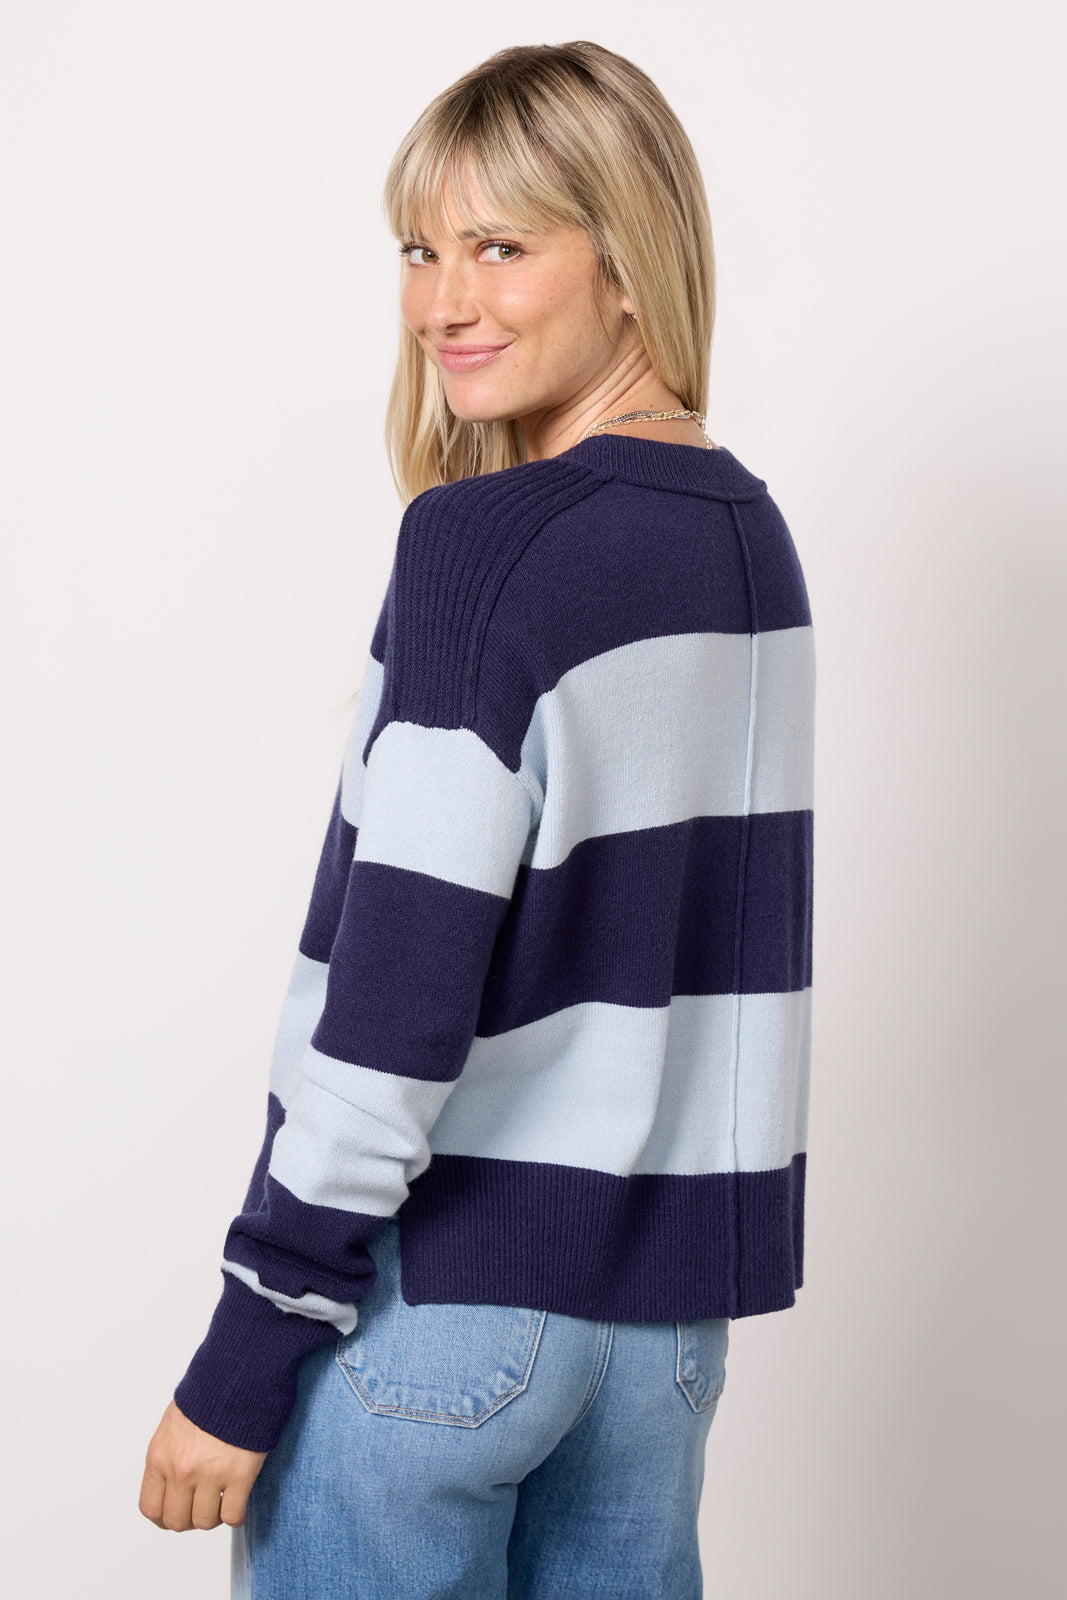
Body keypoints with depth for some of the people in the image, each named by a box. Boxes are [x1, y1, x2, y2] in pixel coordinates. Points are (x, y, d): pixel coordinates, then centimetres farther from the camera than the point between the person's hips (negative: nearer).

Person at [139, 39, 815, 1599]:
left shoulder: (484, 545, -17)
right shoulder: (752, 535, 6)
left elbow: (398, 996, -20)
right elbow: (693, 921, 9)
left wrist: (242, 1361, -14)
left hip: (441, 1290, -7)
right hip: (677, 1290, 7)